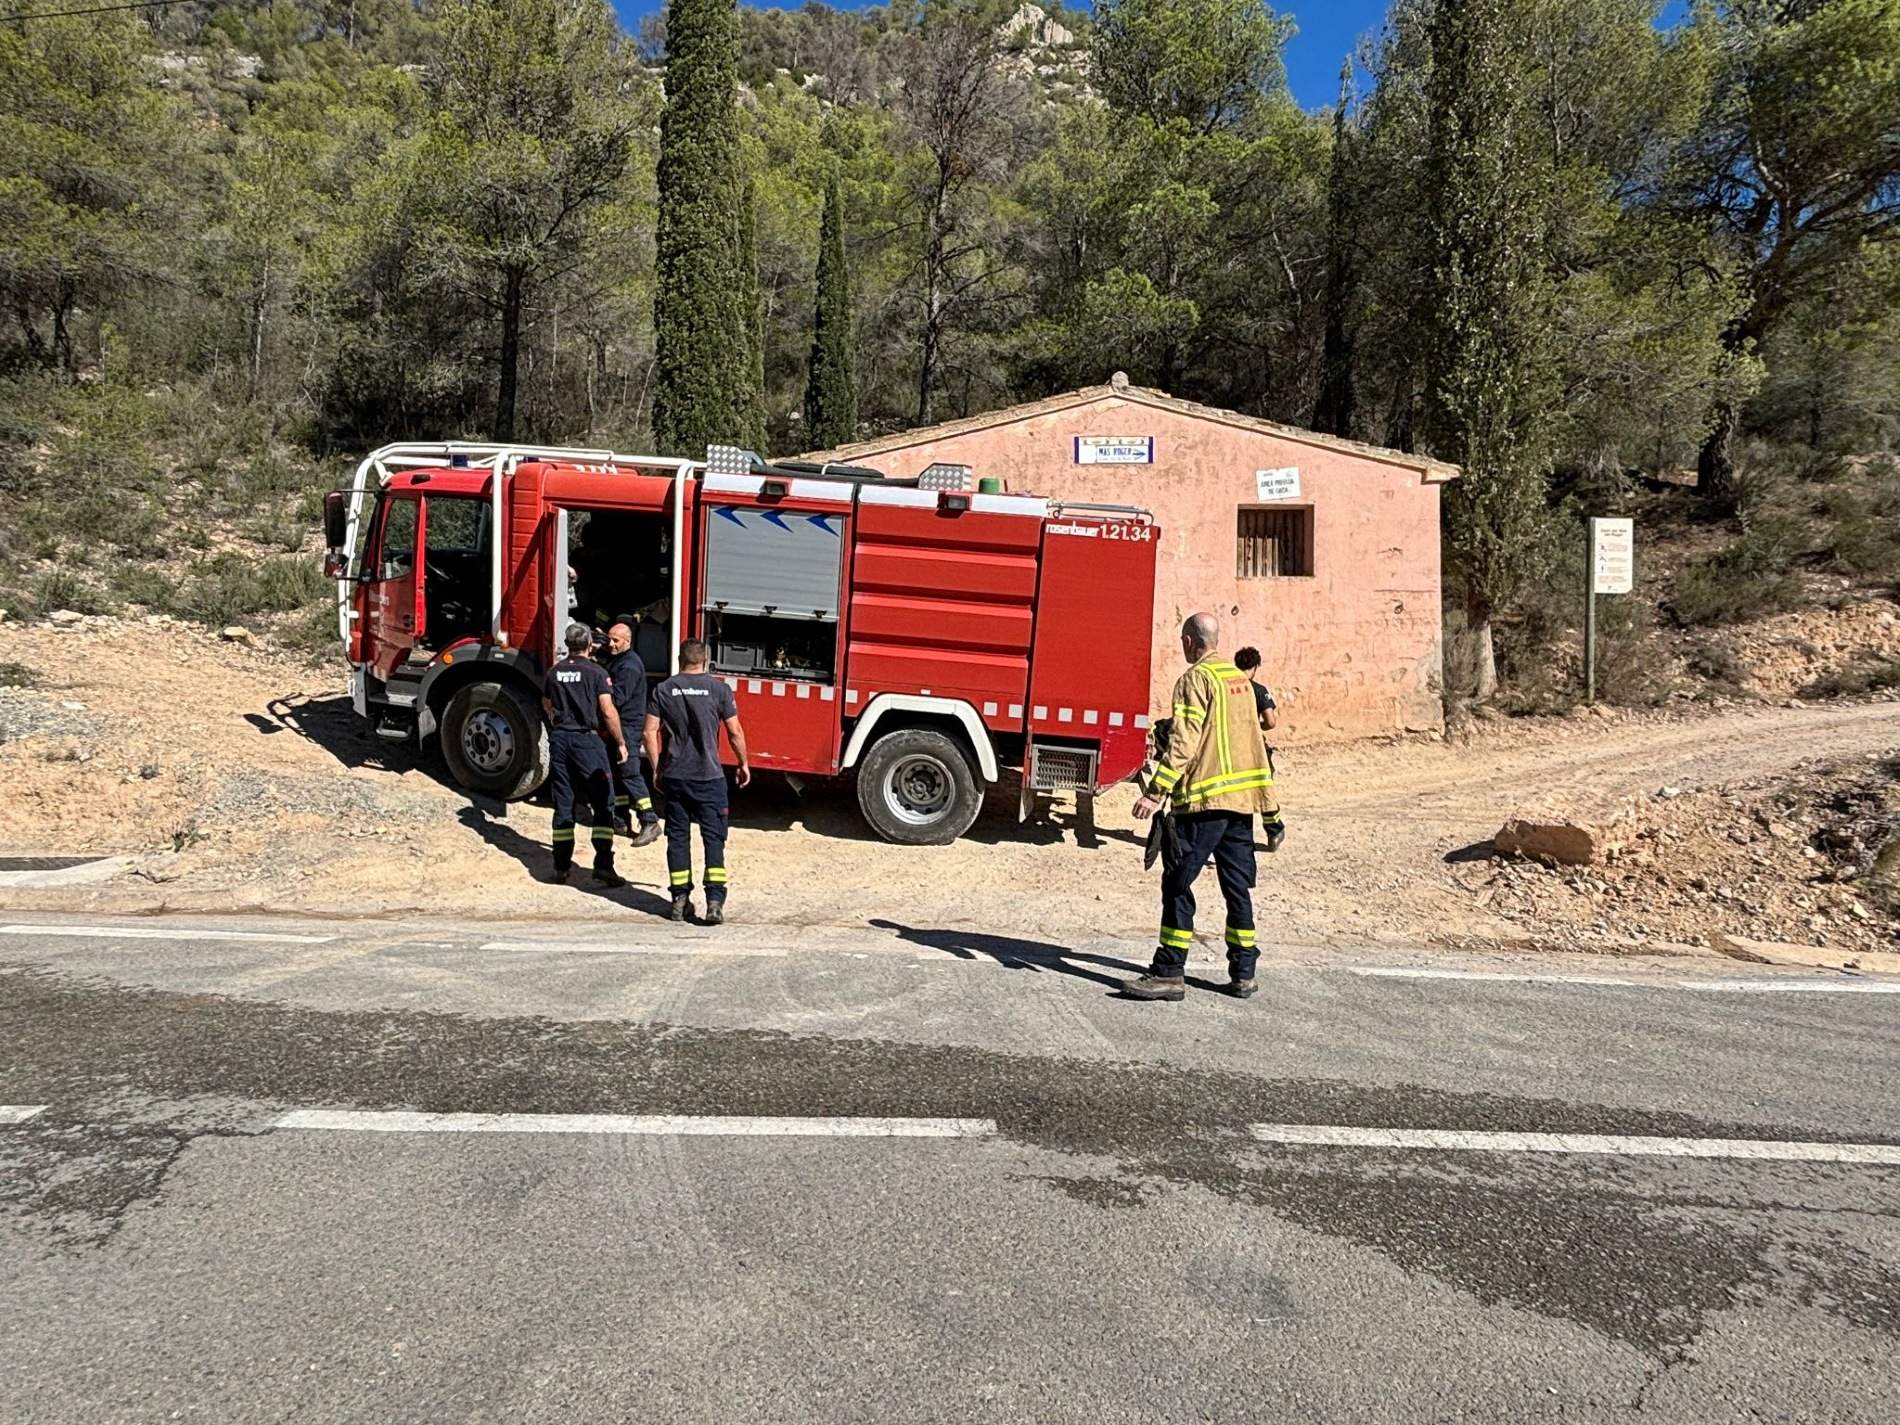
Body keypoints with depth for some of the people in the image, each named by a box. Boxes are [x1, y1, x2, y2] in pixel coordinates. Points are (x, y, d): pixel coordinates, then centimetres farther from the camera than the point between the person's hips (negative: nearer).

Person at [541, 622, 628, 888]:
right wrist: (621, 743, -3)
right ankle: (603, 866, -6)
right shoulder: (595, 672, -9)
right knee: (603, 804, 1)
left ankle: (561, 867, 11)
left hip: (559, 739, 5)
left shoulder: (555, 671, 7)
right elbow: (608, 712, -13)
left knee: (563, 804, 10)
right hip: (588, 739, -5)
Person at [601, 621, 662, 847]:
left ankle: (650, 823, -12)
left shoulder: (630, 666, -17)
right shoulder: (614, 660, 16)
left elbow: (617, 699, -23)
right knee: (616, 773, 15)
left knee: (630, 774, -13)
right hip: (617, 726, 10)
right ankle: (621, 820, 24)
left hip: (628, 726, -10)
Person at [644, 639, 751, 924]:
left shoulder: (664, 689, 2)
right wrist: (743, 764, 12)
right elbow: (735, 732, -2)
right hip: (709, 777, -2)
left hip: (674, 776, 2)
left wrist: (657, 770, 10)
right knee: (713, 838, 1)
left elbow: (650, 733, 0)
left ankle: (680, 899, 15)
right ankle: (714, 901, -7)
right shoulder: (719, 689, -4)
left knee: (677, 837, 11)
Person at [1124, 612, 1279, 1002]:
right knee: (1237, 886, 12)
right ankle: (1243, 973, 16)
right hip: (1243, 796, 8)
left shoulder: (1196, 680, -8)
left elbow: (1184, 742, -18)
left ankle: (1169, 973, -4)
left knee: (1177, 883, -4)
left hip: (1204, 798, -8)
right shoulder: (1239, 678, 17)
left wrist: (1155, 792, -21)